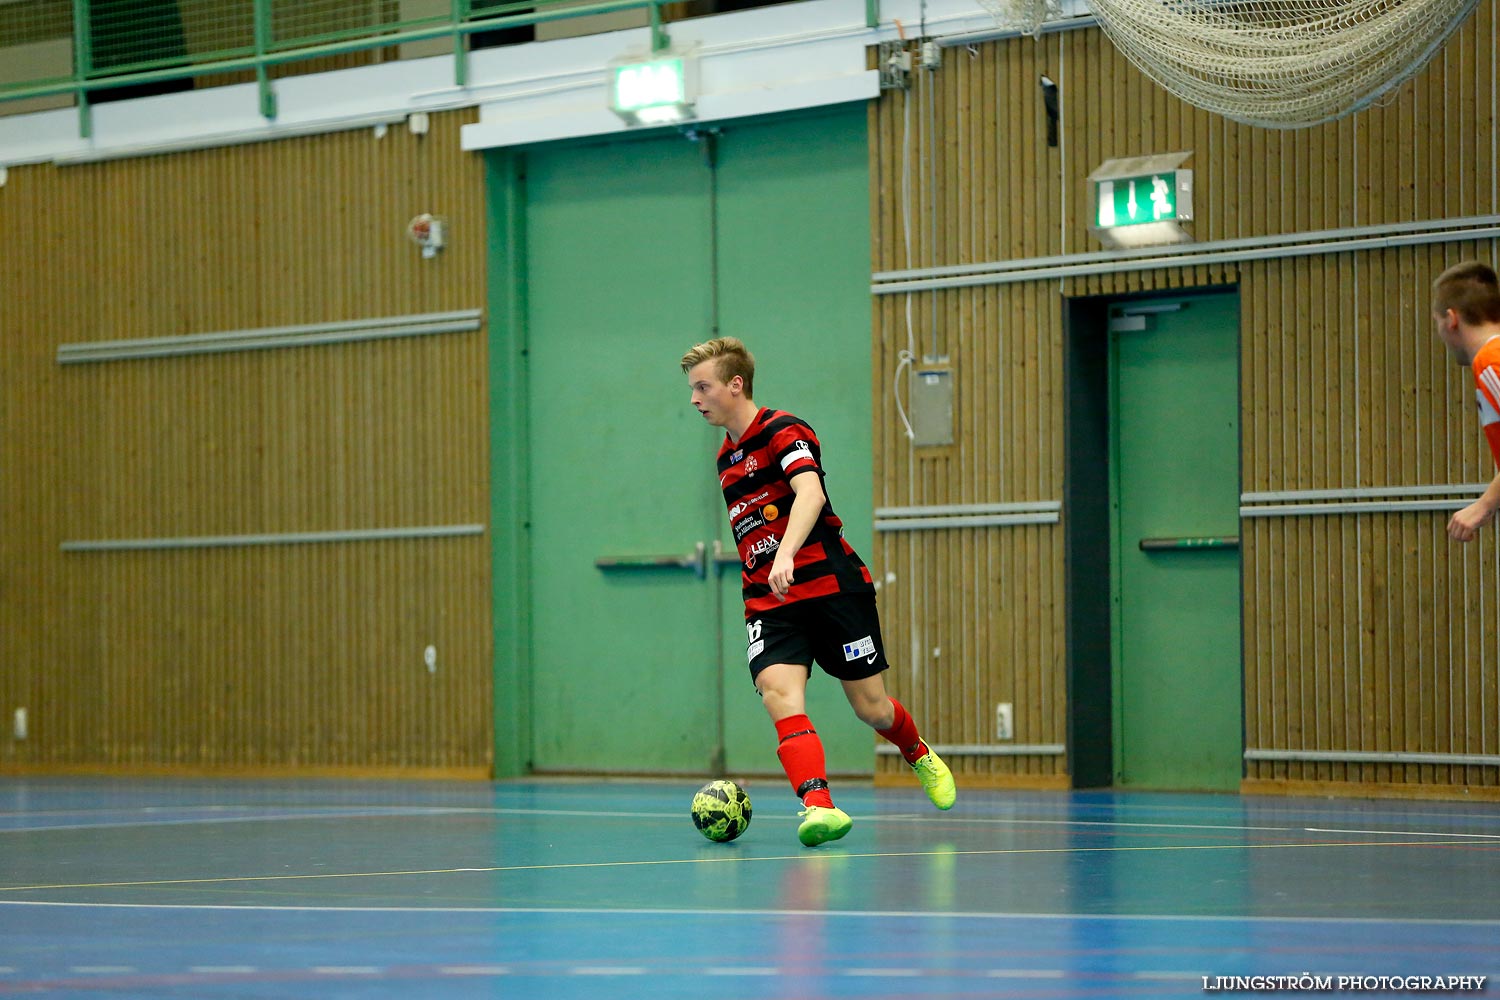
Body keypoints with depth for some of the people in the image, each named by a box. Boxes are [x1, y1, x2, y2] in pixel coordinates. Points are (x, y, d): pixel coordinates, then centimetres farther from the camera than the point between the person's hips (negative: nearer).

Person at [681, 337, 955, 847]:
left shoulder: (782, 430, -8)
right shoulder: (726, 457, 17)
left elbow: (810, 493, -27)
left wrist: (785, 555, -42)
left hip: (832, 587, -6)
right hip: (768, 603, 6)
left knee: (872, 709, 2)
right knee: (779, 692, -23)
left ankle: (920, 755, 36)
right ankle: (818, 804, -37)